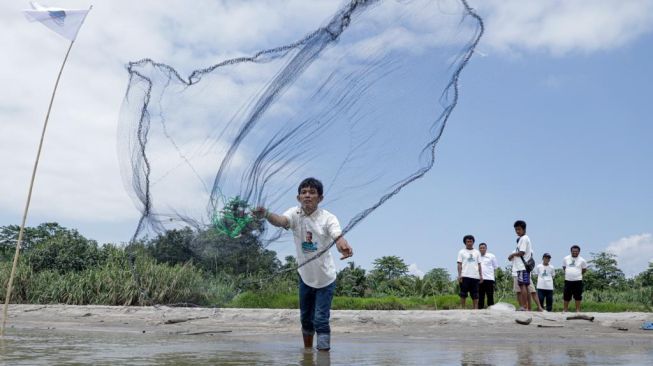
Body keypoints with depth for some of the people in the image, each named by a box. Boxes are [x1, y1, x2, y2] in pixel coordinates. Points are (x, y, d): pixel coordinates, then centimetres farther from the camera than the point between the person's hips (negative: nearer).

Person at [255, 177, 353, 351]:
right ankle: (307, 351, 39)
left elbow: (338, 236, -34)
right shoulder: (295, 214, -10)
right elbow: (281, 220, -31)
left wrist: (344, 246, -59)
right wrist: (266, 214, -55)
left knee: (321, 320, -8)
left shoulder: (328, 218, -17)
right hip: (305, 277, 4)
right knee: (305, 318, 18)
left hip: (325, 278, -3)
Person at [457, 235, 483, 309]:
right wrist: (459, 275, -10)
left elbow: (479, 265, 13)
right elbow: (459, 264, 0)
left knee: (475, 295, 4)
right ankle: (463, 309, 4)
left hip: (475, 276, 3)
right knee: (463, 294, -1)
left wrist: (481, 275, 4)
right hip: (465, 276, -3)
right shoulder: (462, 252, 5)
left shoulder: (477, 252, 14)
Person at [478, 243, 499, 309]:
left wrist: (489, 272, 0)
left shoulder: (491, 256, 7)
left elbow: (495, 267, 10)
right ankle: (480, 308, 9)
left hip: (489, 279, -2)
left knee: (490, 296, -1)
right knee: (480, 296, 5)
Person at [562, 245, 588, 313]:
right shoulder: (566, 259, 2)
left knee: (578, 297, 3)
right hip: (568, 280, 2)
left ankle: (578, 310, 14)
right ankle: (565, 310, 16)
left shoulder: (582, 260, -3)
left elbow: (584, 269, 11)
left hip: (578, 281, -2)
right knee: (566, 296, 6)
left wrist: (578, 274, 10)